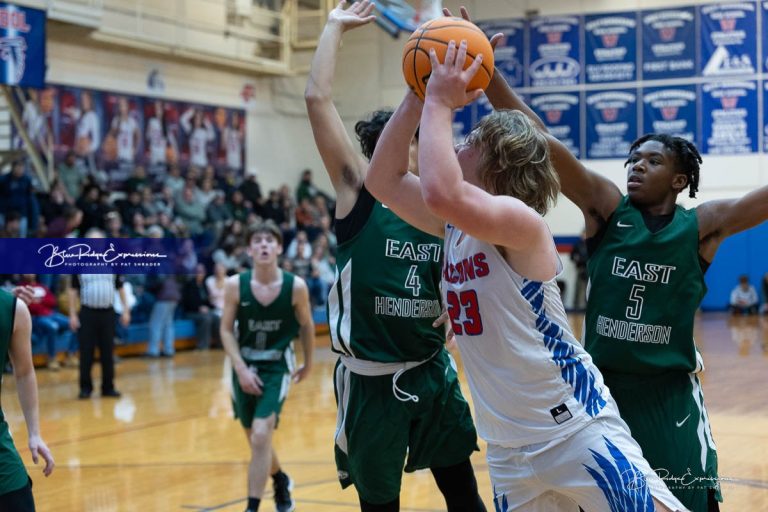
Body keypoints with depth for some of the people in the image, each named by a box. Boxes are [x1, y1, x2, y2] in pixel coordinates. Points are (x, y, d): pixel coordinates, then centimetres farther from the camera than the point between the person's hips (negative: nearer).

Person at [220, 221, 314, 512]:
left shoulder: (295, 287, -13)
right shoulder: (235, 285, -11)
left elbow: (306, 326, 3)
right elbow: (227, 330, -3)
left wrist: (308, 363, 14)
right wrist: (241, 369, -13)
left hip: (277, 367, -3)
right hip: (245, 366, 3)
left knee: (261, 436, -18)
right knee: (255, 438, 16)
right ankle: (280, 480, 46)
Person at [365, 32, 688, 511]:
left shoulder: (521, 222, -17)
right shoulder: (456, 228, 9)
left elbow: (442, 192, -35)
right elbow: (383, 181, 12)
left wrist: (441, 103, -20)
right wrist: (415, 98, 2)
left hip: (576, 431, -8)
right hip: (509, 449, 8)